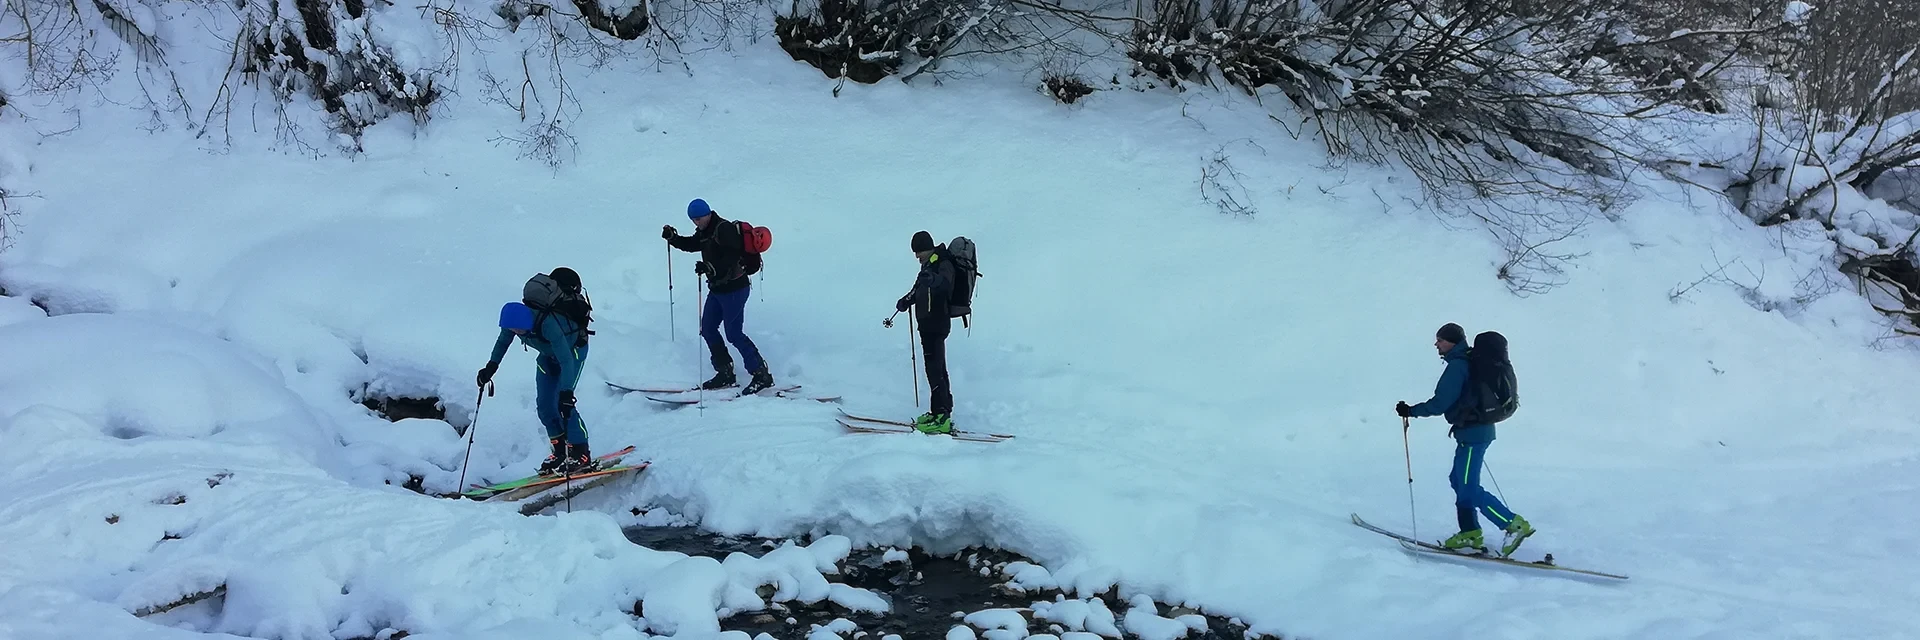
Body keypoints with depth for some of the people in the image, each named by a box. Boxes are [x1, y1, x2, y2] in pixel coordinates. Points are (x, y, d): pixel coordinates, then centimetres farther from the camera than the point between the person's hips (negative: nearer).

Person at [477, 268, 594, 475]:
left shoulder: (547, 323, -42)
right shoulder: (513, 317, -23)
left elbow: (566, 361, -42)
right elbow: (502, 342, 1)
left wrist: (566, 393, -48)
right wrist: (491, 367, -7)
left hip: (573, 349, -7)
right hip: (548, 355, 7)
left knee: (562, 403, -19)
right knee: (544, 405, -1)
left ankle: (581, 456, -15)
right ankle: (560, 452, 11)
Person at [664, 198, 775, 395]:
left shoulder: (724, 229, -19)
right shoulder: (705, 231, 10)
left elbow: (732, 259, -28)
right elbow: (691, 244, 21)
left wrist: (711, 268, -38)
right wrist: (673, 238, 6)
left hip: (734, 289, -10)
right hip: (717, 289, 10)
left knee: (734, 334, -9)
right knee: (708, 329, 11)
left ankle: (762, 375, -3)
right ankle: (725, 373, 18)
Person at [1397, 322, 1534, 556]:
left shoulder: (1457, 366, -17)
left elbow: (1440, 403, -21)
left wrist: (1410, 411, -12)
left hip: (1471, 434, -10)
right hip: (1479, 430, 10)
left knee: (1469, 489, -7)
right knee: (1459, 481, 15)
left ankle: (1515, 525, -7)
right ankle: (1470, 533, 18)